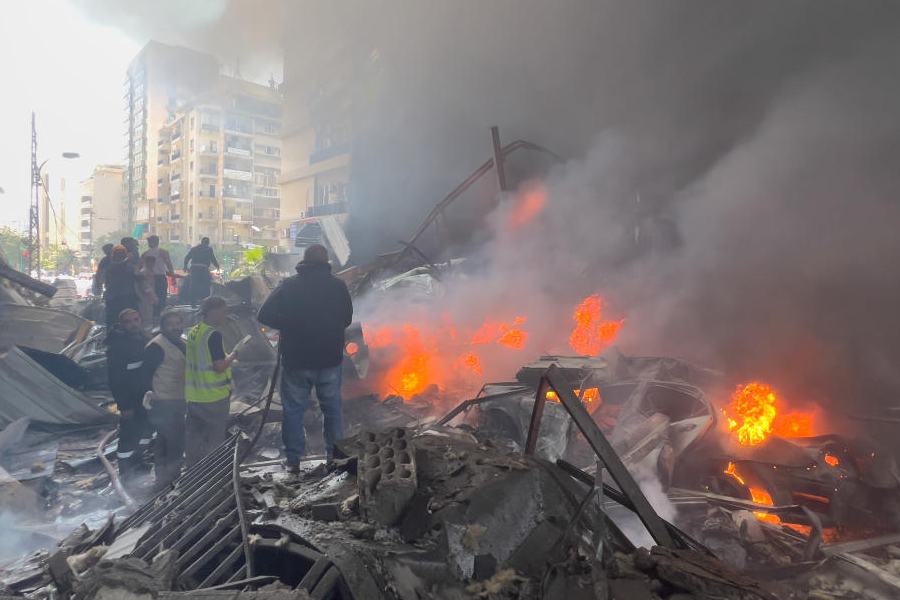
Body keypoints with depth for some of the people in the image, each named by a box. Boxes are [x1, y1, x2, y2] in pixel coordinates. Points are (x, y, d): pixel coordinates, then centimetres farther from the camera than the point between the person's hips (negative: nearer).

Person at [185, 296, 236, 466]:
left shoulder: (192, 332, 8)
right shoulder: (214, 334, -17)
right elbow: (220, 366, -22)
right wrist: (233, 354, -6)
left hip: (193, 397, 8)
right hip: (214, 397, -8)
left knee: (194, 438, 17)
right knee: (215, 439, 6)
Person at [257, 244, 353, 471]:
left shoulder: (289, 285, -7)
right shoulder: (338, 286, -3)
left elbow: (265, 316, -9)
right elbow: (347, 318, 7)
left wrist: (289, 326, 5)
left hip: (296, 359, -1)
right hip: (330, 359, 2)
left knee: (293, 409, 11)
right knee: (332, 408, 15)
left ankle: (294, 459, 15)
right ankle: (335, 455, 22)